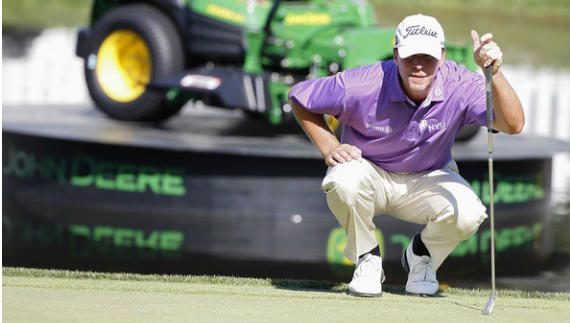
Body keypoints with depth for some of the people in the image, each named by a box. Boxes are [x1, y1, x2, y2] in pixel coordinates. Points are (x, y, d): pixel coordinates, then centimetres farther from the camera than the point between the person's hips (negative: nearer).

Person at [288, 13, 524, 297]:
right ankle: (367, 259, -6)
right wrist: (329, 148, -18)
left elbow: (513, 125, -38)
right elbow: (298, 96, -10)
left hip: (428, 178, 1)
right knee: (344, 183, -38)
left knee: (467, 214, -30)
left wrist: (494, 73, -52)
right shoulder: (362, 86, -26)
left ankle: (421, 255, 8)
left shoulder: (460, 86, -24)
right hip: (370, 173, -1)